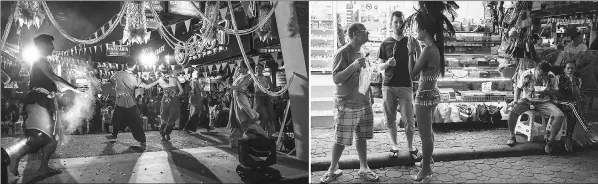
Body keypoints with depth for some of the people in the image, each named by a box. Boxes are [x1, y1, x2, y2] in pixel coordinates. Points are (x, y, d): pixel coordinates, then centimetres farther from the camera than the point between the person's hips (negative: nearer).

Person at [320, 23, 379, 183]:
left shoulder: (361, 52, 12)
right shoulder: (343, 53, -12)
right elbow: (336, 79, -17)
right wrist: (354, 65, -26)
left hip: (364, 102, 7)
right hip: (346, 104, -7)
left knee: (362, 137, 10)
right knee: (341, 140, 0)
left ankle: (363, 168, 20)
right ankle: (333, 169, 16)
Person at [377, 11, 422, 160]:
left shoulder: (409, 42, 3)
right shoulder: (386, 44, 8)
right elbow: (380, 67, 11)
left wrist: (411, 49, -19)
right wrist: (387, 63, -11)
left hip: (405, 86, -2)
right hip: (388, 86, 2)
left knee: (408, 120, -2)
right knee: (390, 119, 6)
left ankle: (411, 147, 15)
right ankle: (394, 146, 21)